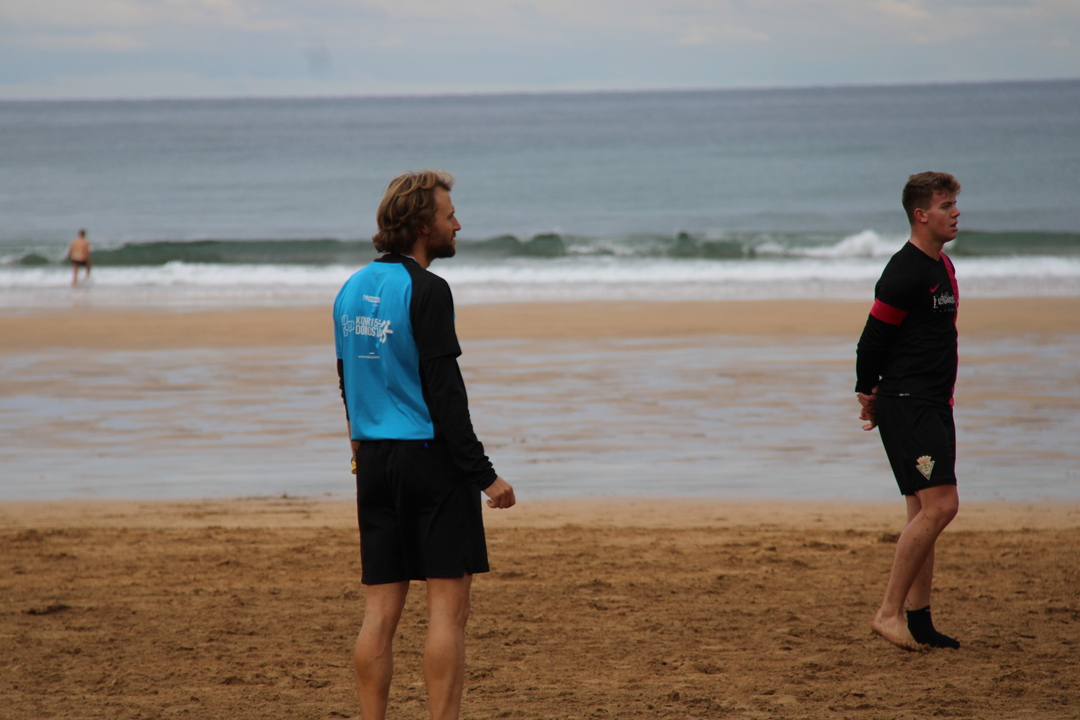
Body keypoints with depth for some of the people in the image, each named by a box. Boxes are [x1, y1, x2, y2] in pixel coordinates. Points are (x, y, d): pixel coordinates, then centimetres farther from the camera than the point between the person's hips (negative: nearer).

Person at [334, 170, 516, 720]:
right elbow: (443, 390, -16)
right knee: (447, 607, -3)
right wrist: (484, 474, -15)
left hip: (374, 461, 7)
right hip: (431, 455, -7)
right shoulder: (425, 291, -12)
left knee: (380, 609, 7)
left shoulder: (352, 289, 12)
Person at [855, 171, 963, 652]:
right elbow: (873, 339, -14)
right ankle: (889, 612, -11)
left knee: (926, 512, 9)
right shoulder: (905, 272, -16)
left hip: (934, 405, 9)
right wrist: (869, 393, -2)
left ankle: (918, 621, 12)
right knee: (939, 505, -15)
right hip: (906, 406, -9)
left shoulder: (943, 266, 15)